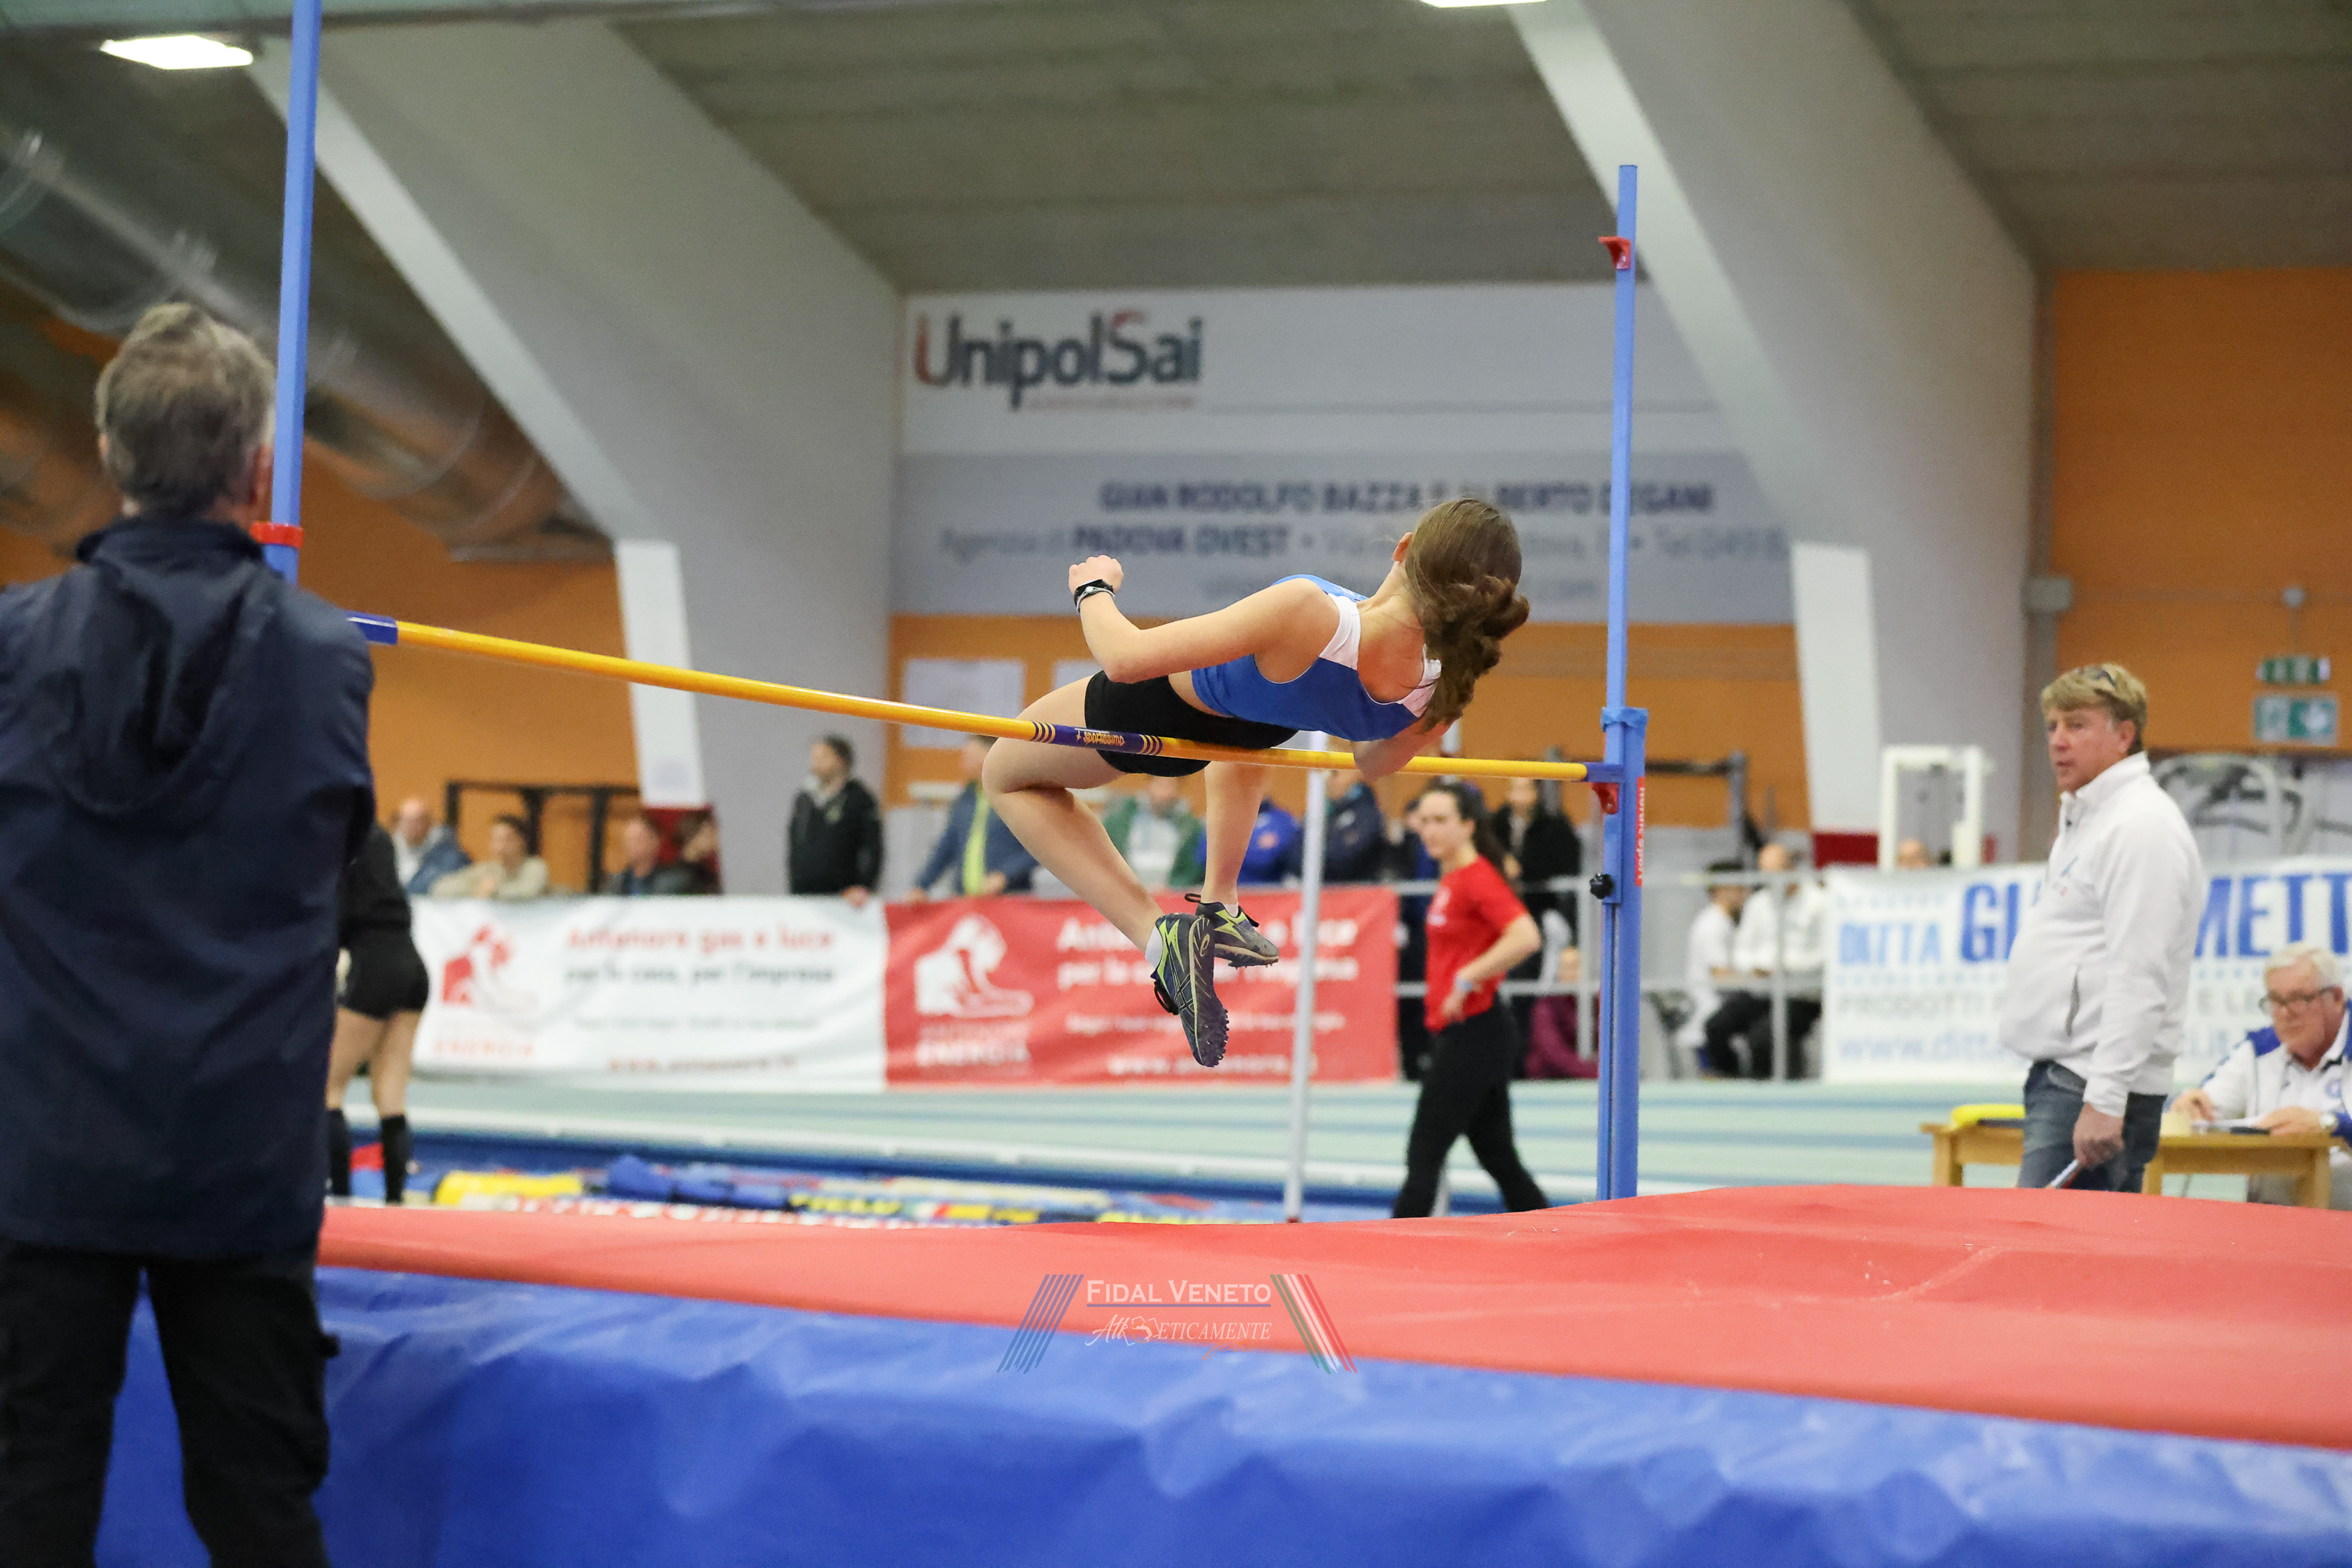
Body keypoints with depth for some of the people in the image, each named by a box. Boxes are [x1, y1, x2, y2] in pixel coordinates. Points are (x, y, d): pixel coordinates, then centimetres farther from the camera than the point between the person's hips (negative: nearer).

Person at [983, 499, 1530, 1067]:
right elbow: (1376, 763, -7)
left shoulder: (1308, 615, -50)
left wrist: (1093, 591, -19)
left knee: (1008, 776, 22)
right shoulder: (1443, 691, -34)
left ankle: (1158, 937, 5)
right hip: (1254, 729, 5)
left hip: (1164, 707, -5)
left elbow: (1126, 658, -40)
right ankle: (1220, 907, 39)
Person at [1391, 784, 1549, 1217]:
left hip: (1473, 1033, -10)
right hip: (1454, 1034, 10)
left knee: (1424, 1156, -7)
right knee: (1499, 1159, 11)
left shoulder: (1478, 879, -15)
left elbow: (1526, 937, -29)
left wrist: (1466, 979, -25)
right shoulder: (1450, 879, 12)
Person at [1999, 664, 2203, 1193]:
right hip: (2060, 1076, 11)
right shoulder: (2084, 819, 20)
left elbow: (2139, 979, -22)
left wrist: (2104, 1100, -26)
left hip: (2097, 1086, -11)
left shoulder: (2142, 827, -14)